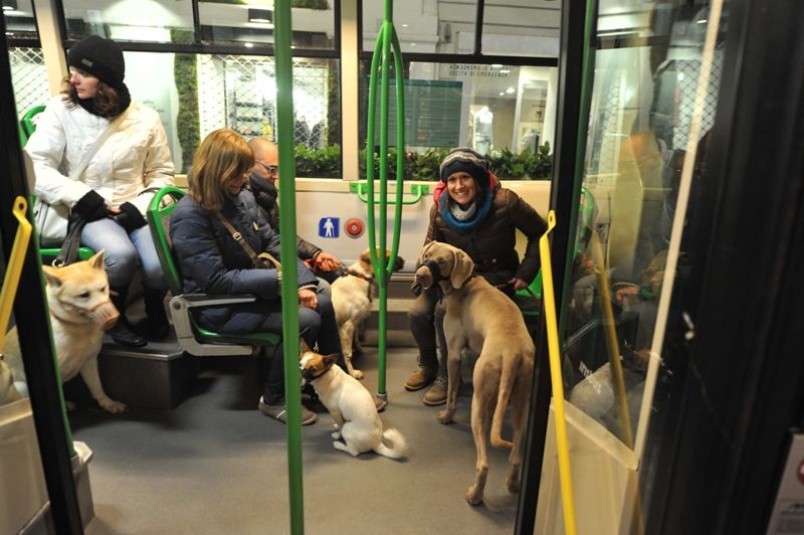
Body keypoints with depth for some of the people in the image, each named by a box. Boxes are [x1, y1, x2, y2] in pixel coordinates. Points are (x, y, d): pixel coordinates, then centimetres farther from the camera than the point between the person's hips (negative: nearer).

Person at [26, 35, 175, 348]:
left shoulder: (145, 118, 1)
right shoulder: (60, 110, -3)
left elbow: (161, 173, 7)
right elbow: (34, 165, -5)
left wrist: (140, 206, -10)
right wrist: (81, 198, -16)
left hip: (134, 209, 1)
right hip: (88, 212, -1)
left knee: (159, 266, -26)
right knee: (122, 255, -32)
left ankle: (155, 308, 11)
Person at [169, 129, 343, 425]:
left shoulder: (244, 197, 2)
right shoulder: (189, 215, -20)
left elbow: (273, 243, 4)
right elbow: (216, 280, -24)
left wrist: (304, 282, -11)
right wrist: (278, 279, -26)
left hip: (254, 288, 7)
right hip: (221, 306, -7)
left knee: (323, 304, -6)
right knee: (305, 320, -22)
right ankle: (274, 399, -1)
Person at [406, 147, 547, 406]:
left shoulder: (505, 202, -20)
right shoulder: (440, 208, -9)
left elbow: (540, 234, -7)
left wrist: (526, 273, -12)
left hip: (496, 278, -4)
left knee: (445, 311, -28)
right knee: (417, 313, -15)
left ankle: (447, 376, -6)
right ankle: (427, 365, 15)